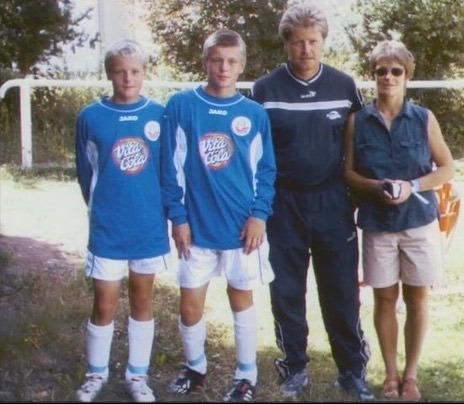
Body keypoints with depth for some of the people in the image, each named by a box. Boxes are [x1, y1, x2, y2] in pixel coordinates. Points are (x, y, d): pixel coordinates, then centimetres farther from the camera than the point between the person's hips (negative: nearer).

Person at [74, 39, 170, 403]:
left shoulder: (159, 114, -3)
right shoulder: (91, 116, -6)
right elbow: (85, 172, 6)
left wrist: (159, 210, 6)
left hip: (149, 226, 1)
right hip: (107, 229, -1)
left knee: (142, 301, 13)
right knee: (104, 306, 5)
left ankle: (138, 375, 27)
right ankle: (96, 374, 25)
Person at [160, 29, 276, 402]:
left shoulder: (255, 114, -1)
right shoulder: (181, 105, -3)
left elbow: (266, 170, 3)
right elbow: (172, 166, -2)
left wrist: (259, 215, -7)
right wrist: (178, 216, -5)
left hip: (242, 226, 0)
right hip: (195, 225, 0)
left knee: (242, 300, 12)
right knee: (190, 305, 7)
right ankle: (195, 367, 31)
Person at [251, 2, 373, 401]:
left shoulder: (345, 86, 1)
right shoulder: (265, 90, -2)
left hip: (333, 202, 0)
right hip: (283, 203, 0)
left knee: (342, 291, 6)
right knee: (286, 292, 8)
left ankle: (352, 370, 19)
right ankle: (295, 368, 22)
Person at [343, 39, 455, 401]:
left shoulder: (424, 118, -2)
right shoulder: (358, 121, -1)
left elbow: (447, 168, 1)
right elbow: (348, 172, 2)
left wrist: (413, 186, -15)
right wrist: (375, 186, -17)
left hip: (419, 221, 0)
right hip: (377, 224, 0)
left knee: (417, 299, 6)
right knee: (384, 299, 7)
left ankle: (411, 375, 20)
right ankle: (391, 373, 21)